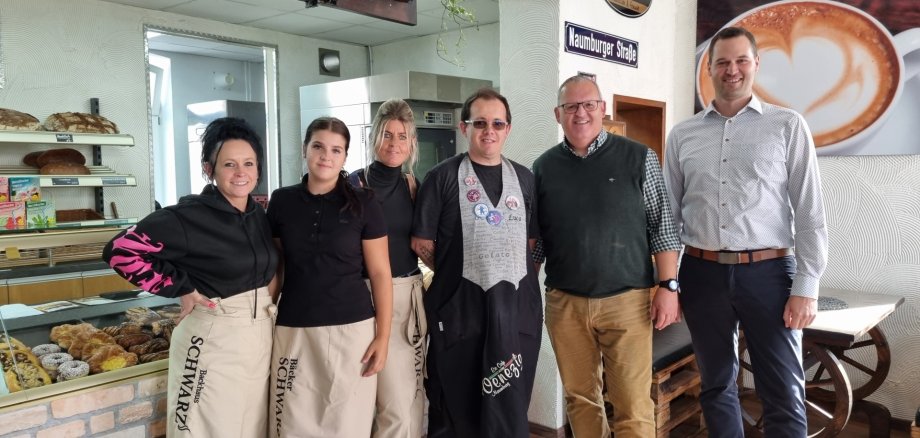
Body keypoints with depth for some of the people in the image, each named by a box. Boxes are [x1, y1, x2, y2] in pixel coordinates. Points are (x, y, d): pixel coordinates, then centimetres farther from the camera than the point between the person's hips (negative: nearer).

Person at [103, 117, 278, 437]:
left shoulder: (259, 215, 5)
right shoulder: (189, 216, -16)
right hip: (213, 340, -6)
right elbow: (119, 251, -19)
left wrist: (267, 300, 8)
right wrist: (181, 288, -16)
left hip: (260, 336, 7)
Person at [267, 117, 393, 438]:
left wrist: (383, 336, -5)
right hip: (293, 331, 2)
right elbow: (275, 267, 12)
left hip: (351, 329, -2)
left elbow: (380, 273, -1)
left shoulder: (363, 204, -3)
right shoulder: (281, 201, 4)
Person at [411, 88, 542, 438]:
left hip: (517, 305, 4)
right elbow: (422, 243, -2)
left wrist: (516, 276, 4)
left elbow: (531, 241, 14)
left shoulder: (524, 178, 9)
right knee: (456, 408, 10)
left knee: (511, 407, 13)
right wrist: (455, 273, 1)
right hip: (459, 306, -3)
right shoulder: (443, 177, -3)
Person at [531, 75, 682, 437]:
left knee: (633, 406, 0)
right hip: (564, 303, 2)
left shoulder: (638, 158, 0)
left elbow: (662, 226, 1)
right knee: (580, 398, 12)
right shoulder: (543, 168, 6)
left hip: (627, 299, -2)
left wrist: (669, 286, -6)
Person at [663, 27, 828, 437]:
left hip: (767, 272, -2)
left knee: (784, 395, 4)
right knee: (716, 386, 15)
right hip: (702, 273, 2)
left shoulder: (788, 126, 1)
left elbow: (810, 213, -2)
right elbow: (669, 214, 9)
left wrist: (806, 287, -7)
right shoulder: (682, 134, 7)